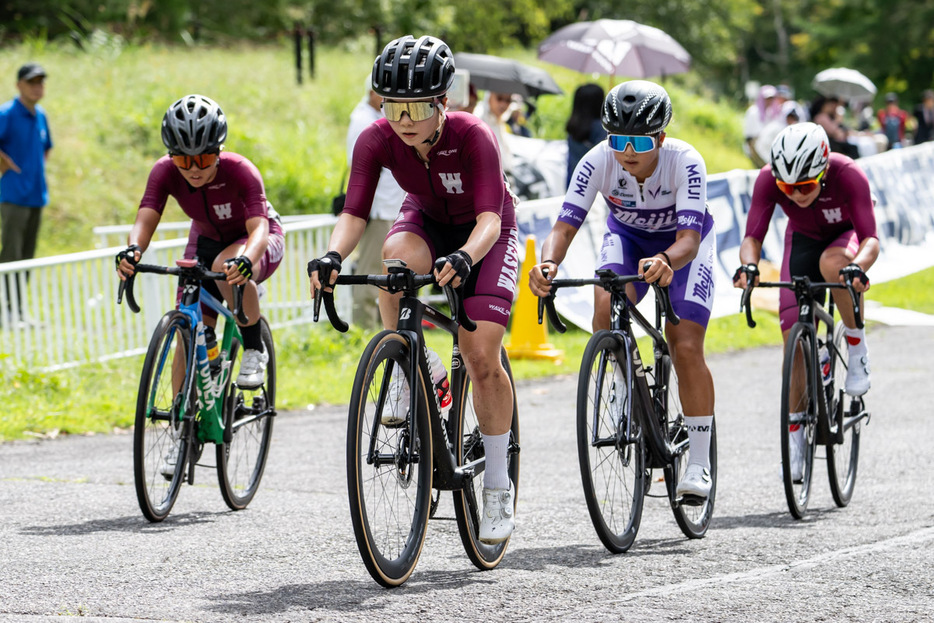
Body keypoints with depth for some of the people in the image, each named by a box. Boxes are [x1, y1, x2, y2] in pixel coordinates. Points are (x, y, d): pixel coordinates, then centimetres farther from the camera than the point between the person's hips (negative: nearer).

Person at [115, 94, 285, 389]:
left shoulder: (240, 171, -33)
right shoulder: (165, 172, -23)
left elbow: (259, 227, -43)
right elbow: (145, 220, -33)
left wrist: (244, 260, -65)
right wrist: (133, 250, -56)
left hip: (256, 243, -4)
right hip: (207, 242, 4)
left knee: (226, 267, -38)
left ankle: (254, 348, -17)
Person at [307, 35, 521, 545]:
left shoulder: (472, 137, -34)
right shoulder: (377, 141, -25)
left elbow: (489, 219, -41)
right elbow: (354, 213, -28)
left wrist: (463, 258, -62)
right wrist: (333, 257, -49)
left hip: (484, 235, -3)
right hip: (427, 221, 3)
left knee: (481, 357, -15)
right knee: (397, 257, -36)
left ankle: (498, 484, 1)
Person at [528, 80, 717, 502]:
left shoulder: (685, 162, -36)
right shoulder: (598, 162, -30)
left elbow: (688, 240, -45)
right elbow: (564, 227, -35)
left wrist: (666, 261, -68)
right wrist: (548, 263, -58)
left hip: (681, 242, -2)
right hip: (627, 235, 2)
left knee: (686, 349, -14)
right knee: (606, 307, -29)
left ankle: (700, 463, -1)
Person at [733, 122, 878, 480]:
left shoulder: (848, 176, -36)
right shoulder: (768, 179, -30)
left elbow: (871, 239, -38)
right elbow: (753, 237, -28)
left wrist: (858, 265, -60)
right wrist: (748, 265, -50)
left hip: (846, 236, -3)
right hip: (803, 240, 3)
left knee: (832, 263, -39)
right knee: (794, 338, -9)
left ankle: (856, 344, -14)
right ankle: (795, 437, 2)